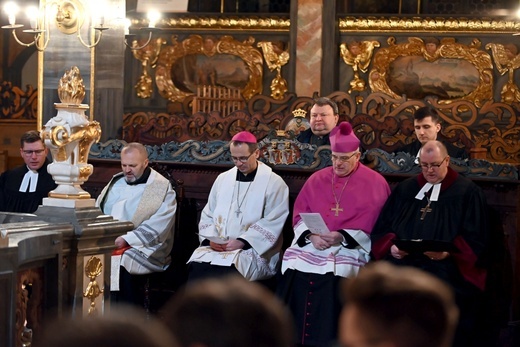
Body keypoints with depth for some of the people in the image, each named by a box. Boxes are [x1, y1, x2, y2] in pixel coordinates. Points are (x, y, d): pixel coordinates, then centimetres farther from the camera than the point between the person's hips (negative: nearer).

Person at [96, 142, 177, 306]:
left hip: (143, 249, -6)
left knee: (119, 263, -34)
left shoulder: (162, 189, 0)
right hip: (105, 243, 6)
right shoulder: (116, 182, 21)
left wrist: (125, 239, -19)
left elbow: (156, 229, -11)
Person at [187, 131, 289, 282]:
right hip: (216, 247, 4)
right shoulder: (223, 179, 17)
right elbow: (208, 215, 17)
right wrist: (211, 238, -4)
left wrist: (242, 242, -17)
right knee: (197, 268, -29)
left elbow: (272, 223, -7)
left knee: (225, 273, -36)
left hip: (254, 250, -4)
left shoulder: (274, 183, 1)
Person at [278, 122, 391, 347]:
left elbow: (373, 225, -2)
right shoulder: (317, 179, 15)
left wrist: (343, 237, -14)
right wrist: (311, 235, -9)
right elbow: (300, 214, 12)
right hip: (310, 244, 3)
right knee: (294, 274, -20)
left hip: (351, 247, -3)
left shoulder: (374, 183, 4)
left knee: (334, 278, -28)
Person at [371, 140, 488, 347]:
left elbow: (475, 239, 2)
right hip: (402, 262, 3)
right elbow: (382, 228, 17)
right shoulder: (405, 189, 19)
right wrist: (391, 246, -3)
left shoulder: (467, 192, 8)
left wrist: (448, 253, -14)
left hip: (446, 267, -3)